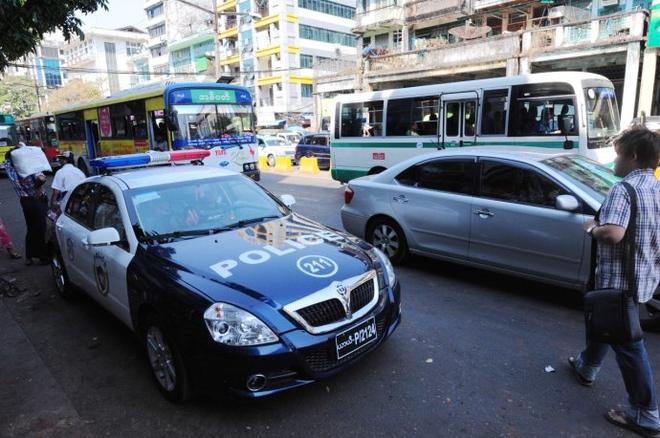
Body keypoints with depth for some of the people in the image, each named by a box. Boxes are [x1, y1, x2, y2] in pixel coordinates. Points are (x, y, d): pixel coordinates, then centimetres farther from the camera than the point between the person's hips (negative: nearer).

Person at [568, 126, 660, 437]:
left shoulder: (623, 190, -21)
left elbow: (613, 233, -35)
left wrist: (592, 228, -15)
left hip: (621, 280, -9)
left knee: (627, 342, 3)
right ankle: (586, 367, 46)